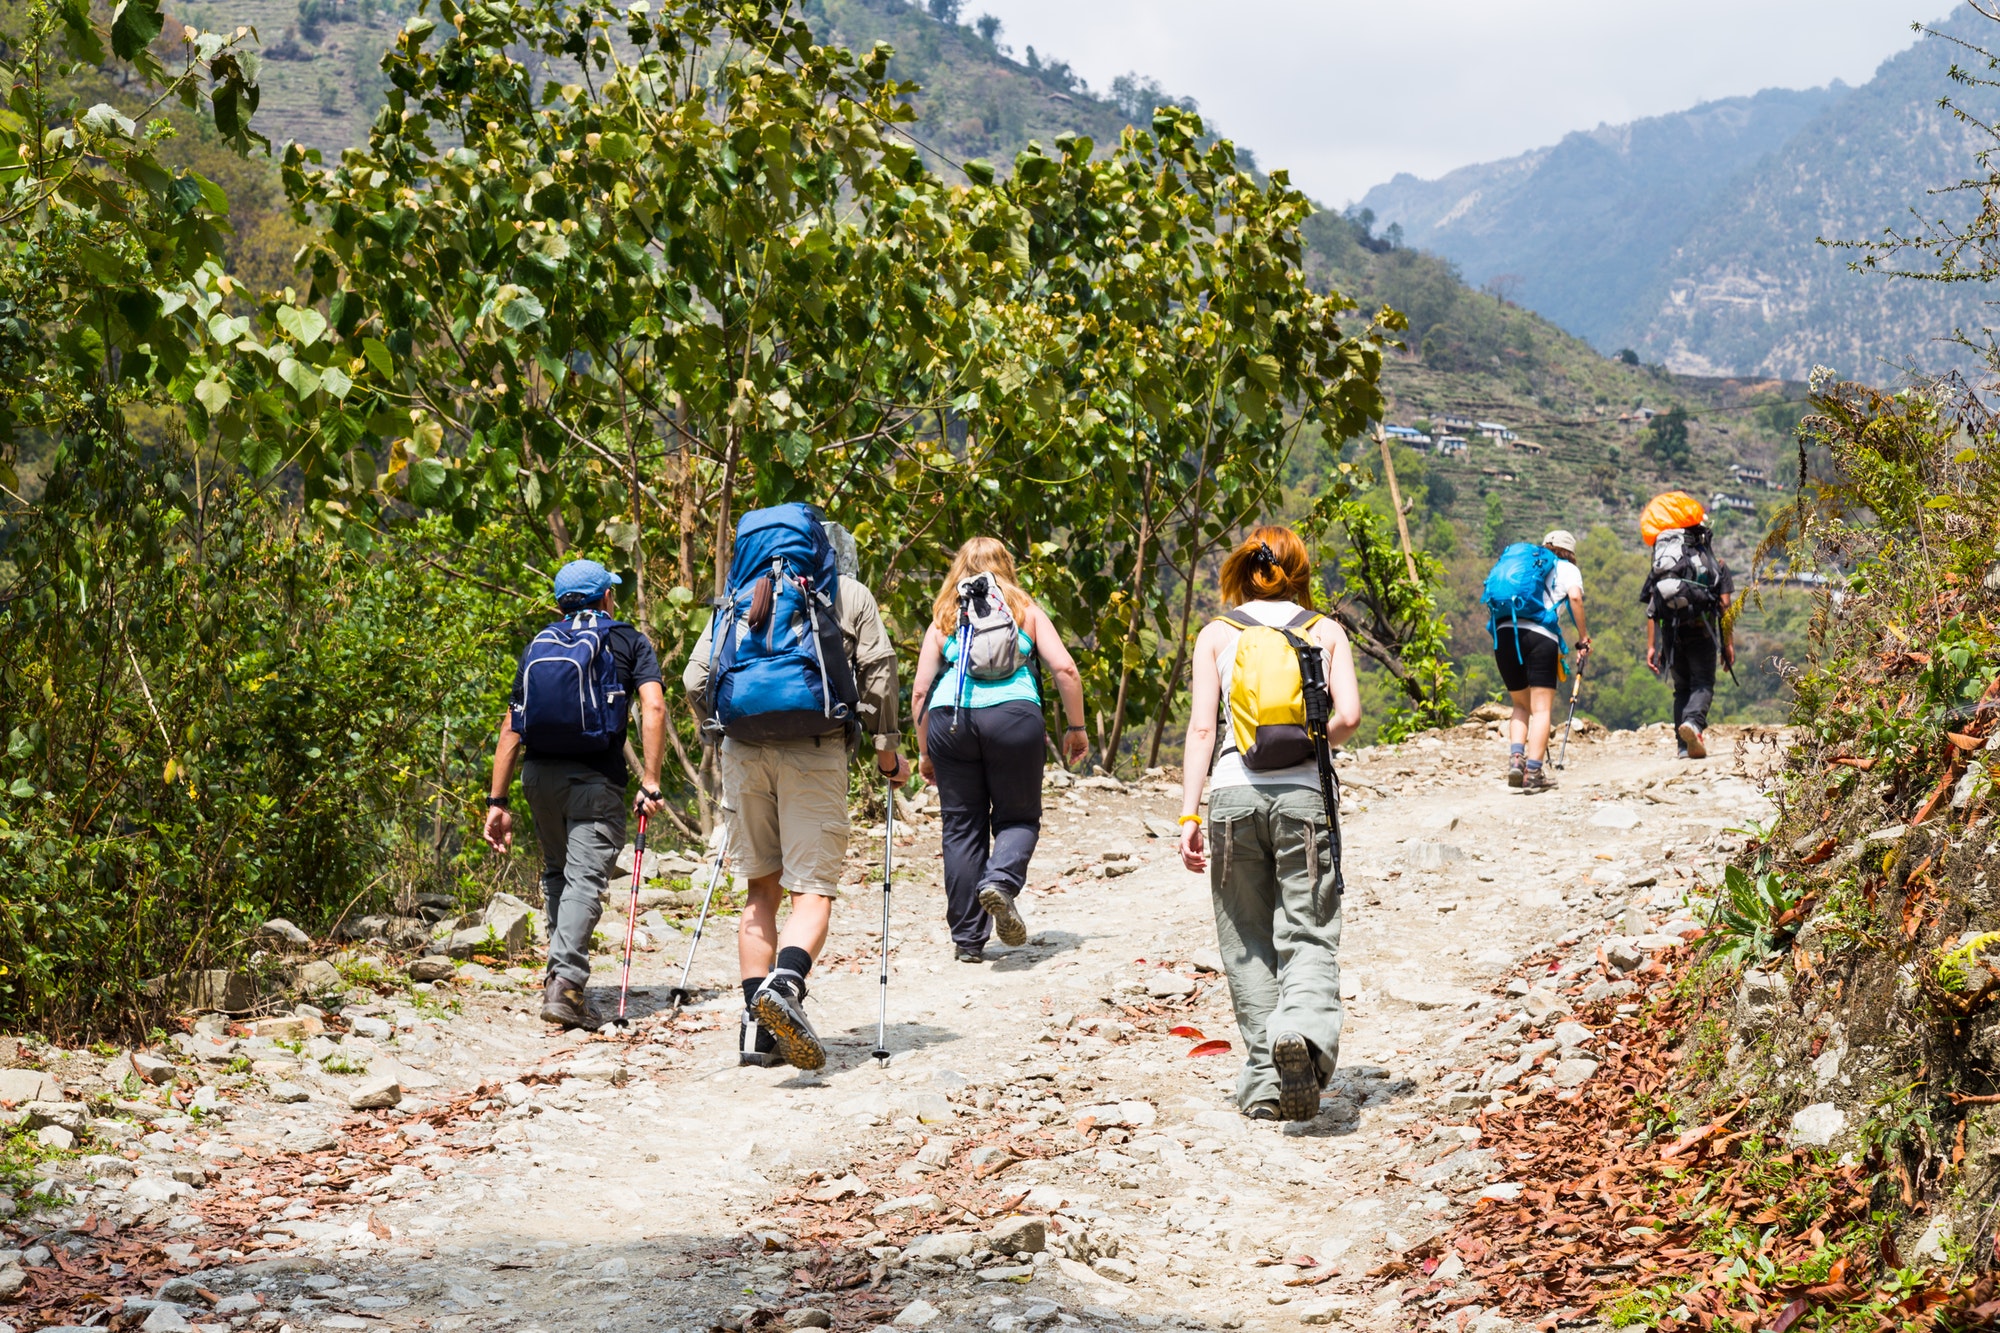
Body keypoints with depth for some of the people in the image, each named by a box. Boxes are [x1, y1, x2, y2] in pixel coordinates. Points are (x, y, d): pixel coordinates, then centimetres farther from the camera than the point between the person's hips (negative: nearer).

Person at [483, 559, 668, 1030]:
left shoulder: (538, 646, 18)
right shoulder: (629, 642, 9)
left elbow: (511, 730, 13)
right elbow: (653, 709, -8)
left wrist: (497, 801, 13)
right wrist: (651, 782, -9)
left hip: (538, 774, 4)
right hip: (595, 779, -4)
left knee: (555, 873, 21)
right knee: (585, 879, -7)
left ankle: (560, 971, 25)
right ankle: (565, 982, -21)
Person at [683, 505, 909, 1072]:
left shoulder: (736, 602, 18)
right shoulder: (847, 595, 12)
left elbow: (695, 680, 12)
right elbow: (877, 672, 3)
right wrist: (886, 748, 10)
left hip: (743, 752, 3)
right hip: (814, 752, -3)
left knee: (761, 887, 12)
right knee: (813, 888, -4)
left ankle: (757, 1027, 7)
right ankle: (784, 984, -33)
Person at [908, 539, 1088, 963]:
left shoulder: (944, 619, 18)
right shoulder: (1027, 611, 16)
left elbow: (920, 691, 12)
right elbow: (1065, 669, 5)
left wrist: (925, 751, 19)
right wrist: (1076, 727, 13)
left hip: (950, 719, 1)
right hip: (1013, 716, -1)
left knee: (961, 827, 7)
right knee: (1018, 817, 11)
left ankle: (968, 940, 8)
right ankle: (1000, 880, -20)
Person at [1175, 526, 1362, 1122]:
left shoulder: (1216, 634, 8)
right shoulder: (1325, 631, 8)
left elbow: (1202, 727, -1)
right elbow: (1348, 716, -5)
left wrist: (1189, 815, -2)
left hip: (1234, 794, 1)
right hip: (1304, 793, -1)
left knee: (1247, 943, 11)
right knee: (1308, 936, 0)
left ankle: (1265, 1082, 9)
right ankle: (1304, 1028, -30)